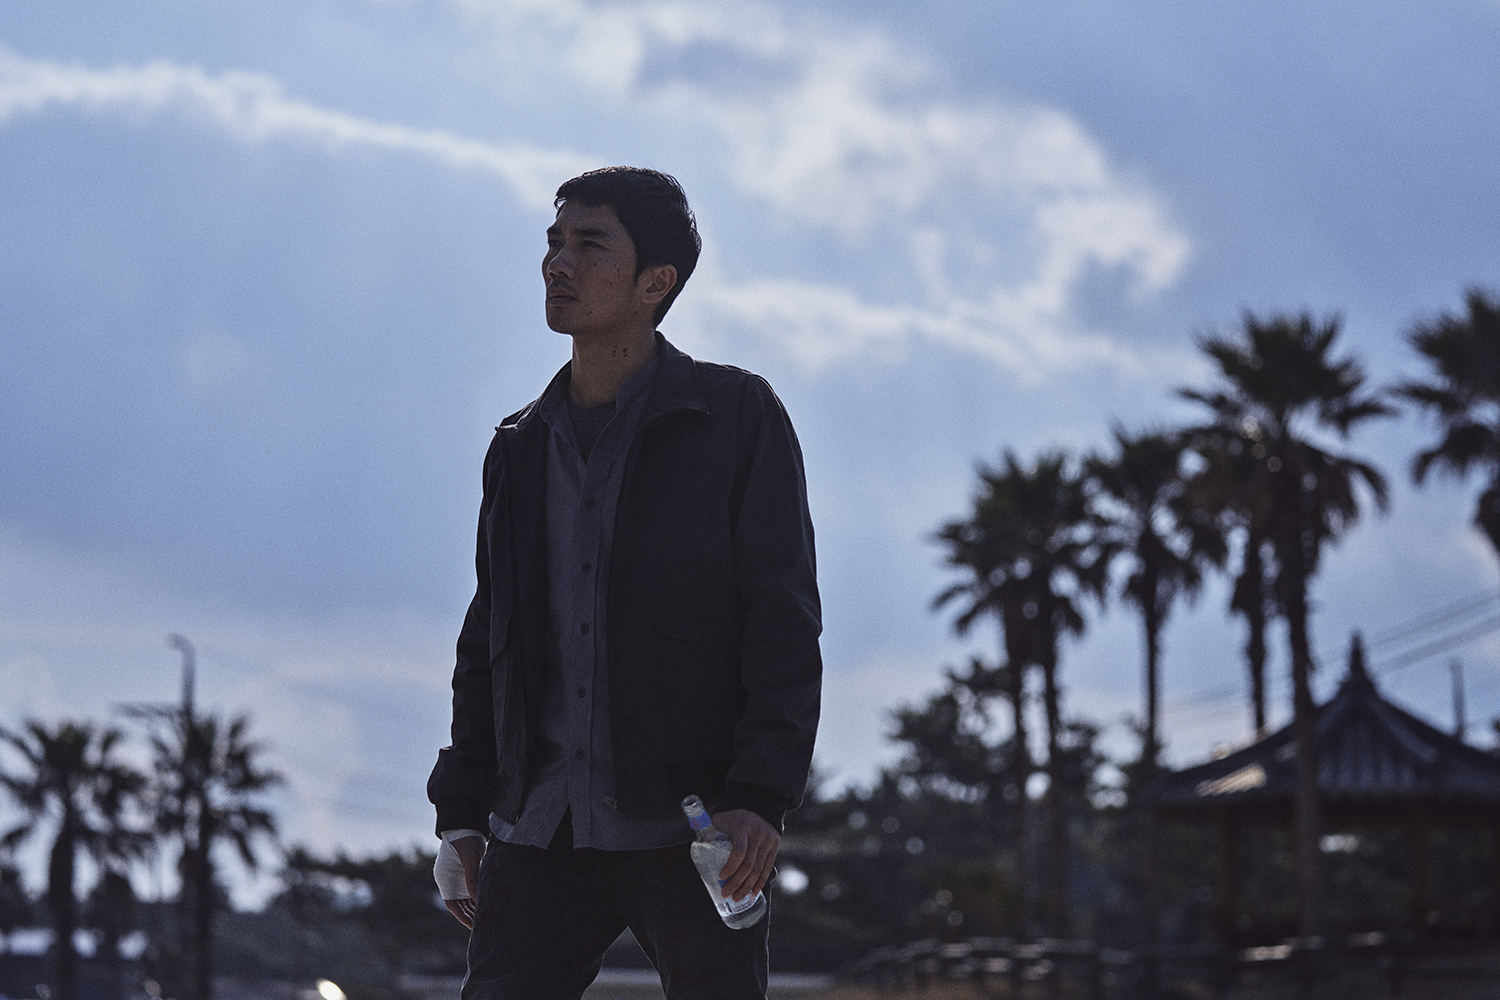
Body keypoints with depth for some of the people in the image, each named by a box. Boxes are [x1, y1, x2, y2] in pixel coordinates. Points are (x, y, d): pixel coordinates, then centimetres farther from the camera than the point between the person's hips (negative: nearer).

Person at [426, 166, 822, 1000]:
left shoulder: (737, 420, 0)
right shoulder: (522, 449, 15)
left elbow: (784, 618, -6)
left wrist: (762, 795, -16)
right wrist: (463, 811, 12)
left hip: (688, 826, -4)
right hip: (540, 831, 4)